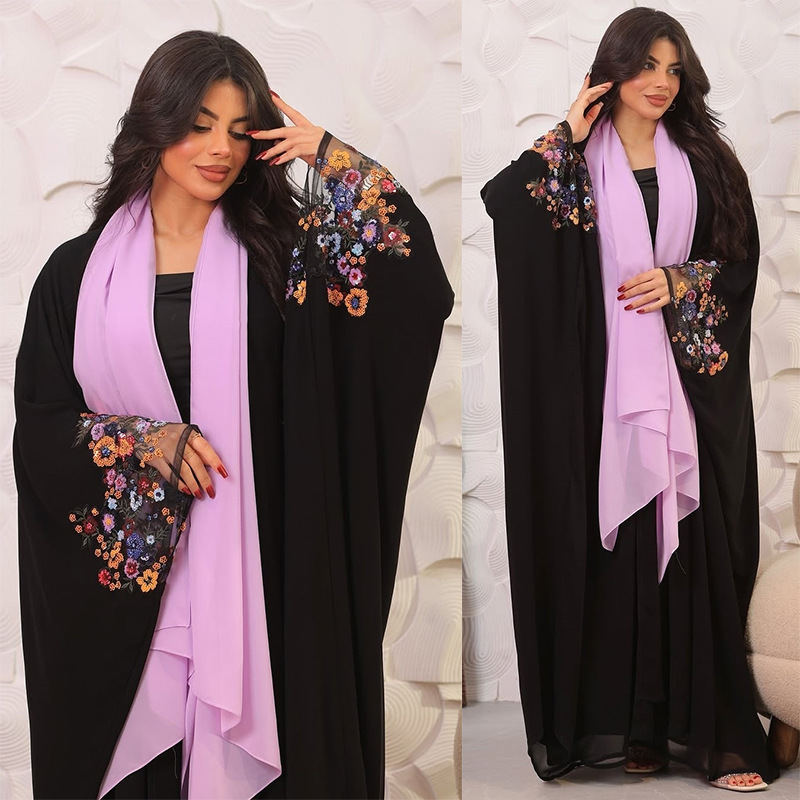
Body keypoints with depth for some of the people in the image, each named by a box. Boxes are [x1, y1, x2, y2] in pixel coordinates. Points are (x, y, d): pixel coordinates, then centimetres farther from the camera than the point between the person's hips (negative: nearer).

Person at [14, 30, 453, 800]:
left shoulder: (278, 255, 3)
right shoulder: (81, 269, 5)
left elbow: (416, 280, -11)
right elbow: (39, 425, 4)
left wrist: (334, 159, -10)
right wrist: (139, 441, -13)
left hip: (252, 575, -1)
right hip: (119, 580, 1)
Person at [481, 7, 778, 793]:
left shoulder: (703, 159, 11)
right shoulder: (574, 159, 3)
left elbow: (740, 257, 8)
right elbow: (500, 206, -15)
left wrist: (680, 283, -8)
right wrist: (566, 144, -13)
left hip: (690, 380, 2)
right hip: (603, 379, -2)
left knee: (692, 541, -1)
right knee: (611, 541, 0)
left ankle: (705, 722, 1)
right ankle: (623, 722, 7)